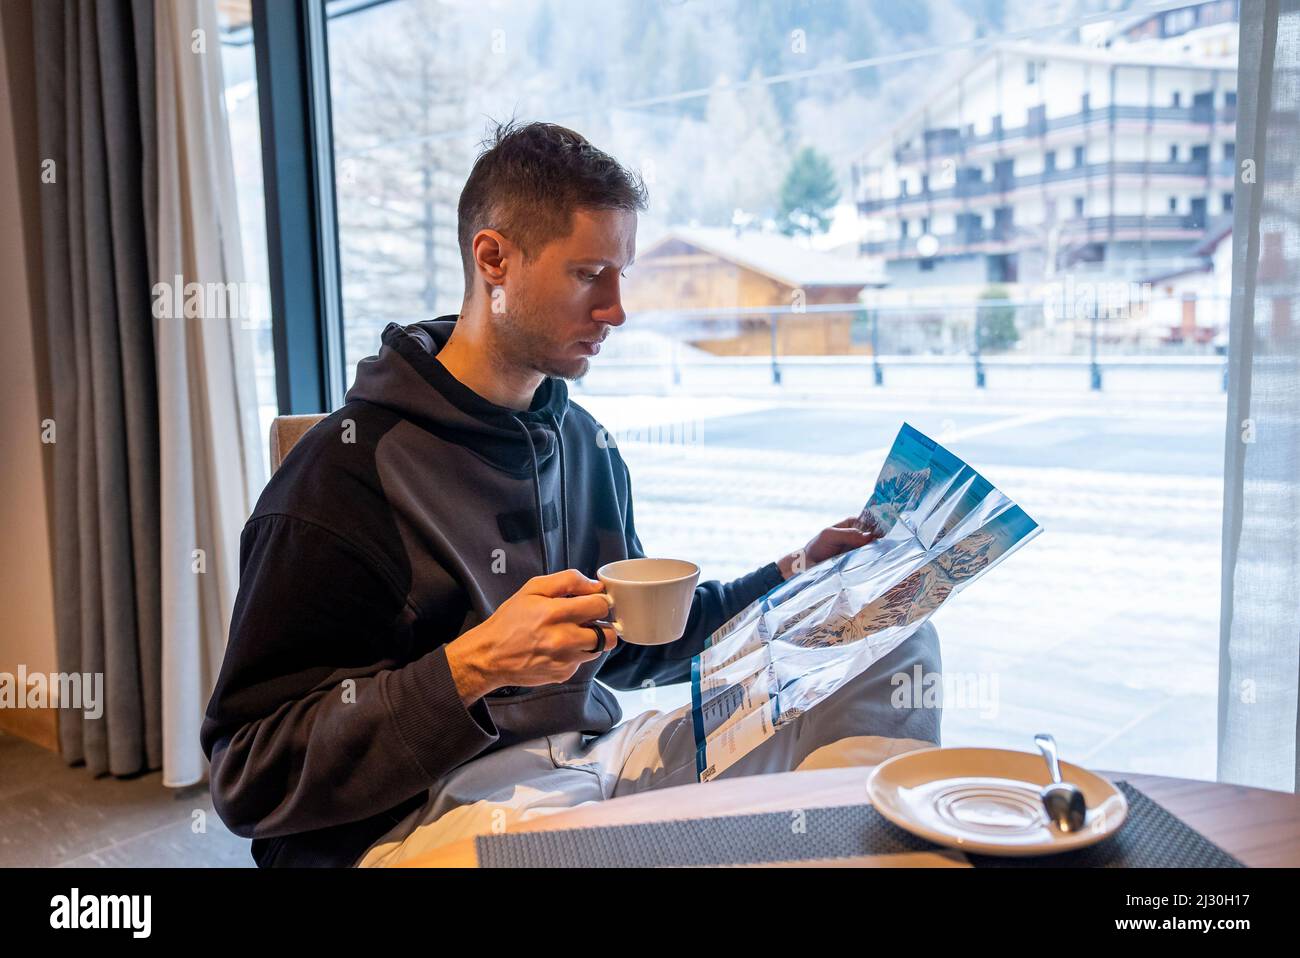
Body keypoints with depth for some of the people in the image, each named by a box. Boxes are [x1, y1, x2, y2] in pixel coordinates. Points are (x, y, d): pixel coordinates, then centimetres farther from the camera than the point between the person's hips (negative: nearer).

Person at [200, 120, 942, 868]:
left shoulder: (586, 443, 10)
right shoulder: (345, 473, -14)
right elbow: (249, 777, -14)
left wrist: (790, 578, 9)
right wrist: (472, 666, -26)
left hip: (597, 757, 8)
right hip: (424, 808, -7)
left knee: (896, 650, 1)